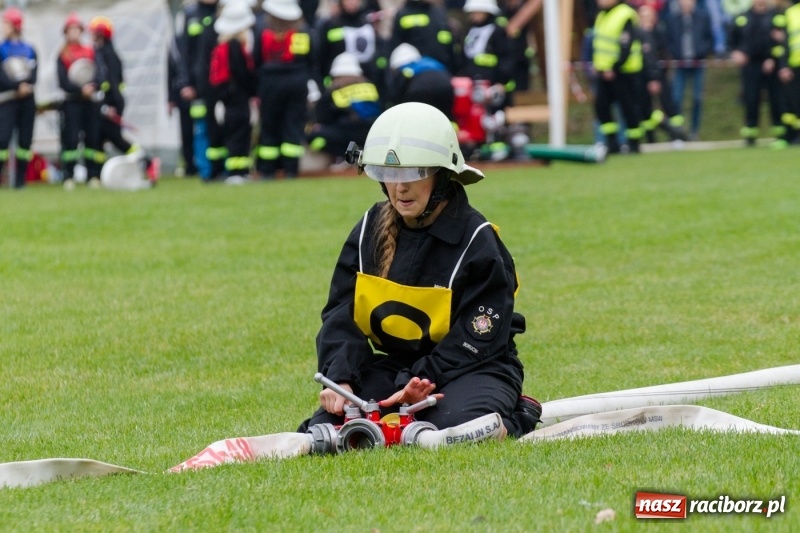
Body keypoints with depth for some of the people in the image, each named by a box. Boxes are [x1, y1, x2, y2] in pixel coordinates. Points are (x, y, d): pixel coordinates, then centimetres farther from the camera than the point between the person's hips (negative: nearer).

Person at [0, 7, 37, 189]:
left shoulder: (29, 50, 10)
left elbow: (33, 75, 2)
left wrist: (26, 86, -17)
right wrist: (18, 86, -18)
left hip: (27, 100, 3)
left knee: (25, 140, 1)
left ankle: (20, 179, 7)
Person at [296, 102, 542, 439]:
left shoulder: (477, 243, -13)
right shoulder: (370, 231, 1)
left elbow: (475, 340, -16)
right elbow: (341, 313, -4)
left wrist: (422, 383, -28)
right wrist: (341, 379, -22)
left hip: (471, 369, -4)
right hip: (393, 364, 5)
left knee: (452, 427, -36)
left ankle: (513, 416, -2)